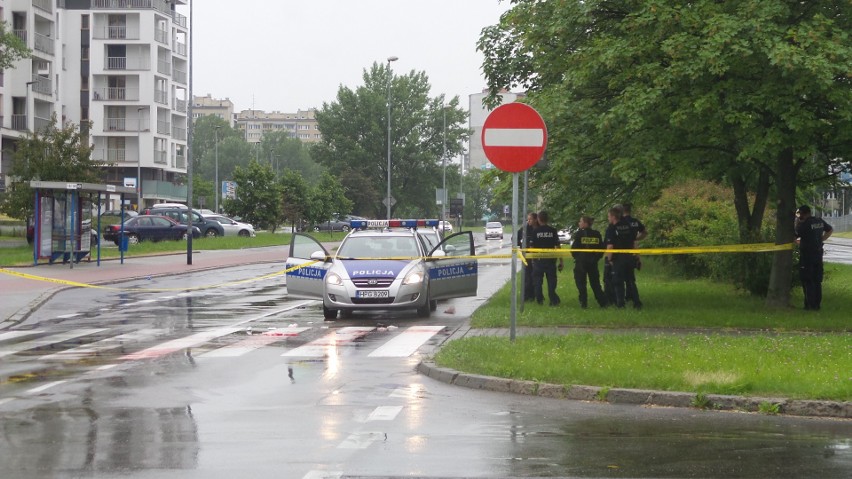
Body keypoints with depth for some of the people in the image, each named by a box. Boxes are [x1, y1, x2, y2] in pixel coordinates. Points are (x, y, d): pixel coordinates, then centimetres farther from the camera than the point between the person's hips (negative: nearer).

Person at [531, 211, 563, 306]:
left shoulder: (535, 231, -6)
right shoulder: (553, 230, -2)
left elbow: (532, 246, -4)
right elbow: (557, 246, -3)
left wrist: (532, 258, 10)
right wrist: (561, 260, 1)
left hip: (538, 259, -1)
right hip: (550, 259, 1)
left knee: (538, 280, 10)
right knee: (551, 280, 6)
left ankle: (539, 299, 11)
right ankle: (553, 300, 0)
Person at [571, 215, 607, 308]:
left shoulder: (579, 234, -10)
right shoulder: (596, 234, 3)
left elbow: (574, 248, -10)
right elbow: (601, 248, 6)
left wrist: (576, 257, 6)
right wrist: (596, 258, 14)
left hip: (581, 262, -4)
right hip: (593, 262, 4)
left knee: (581, 283, 4)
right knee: (595, 283, 11)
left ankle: (583, 303, 0)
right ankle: (603, 302, 6)